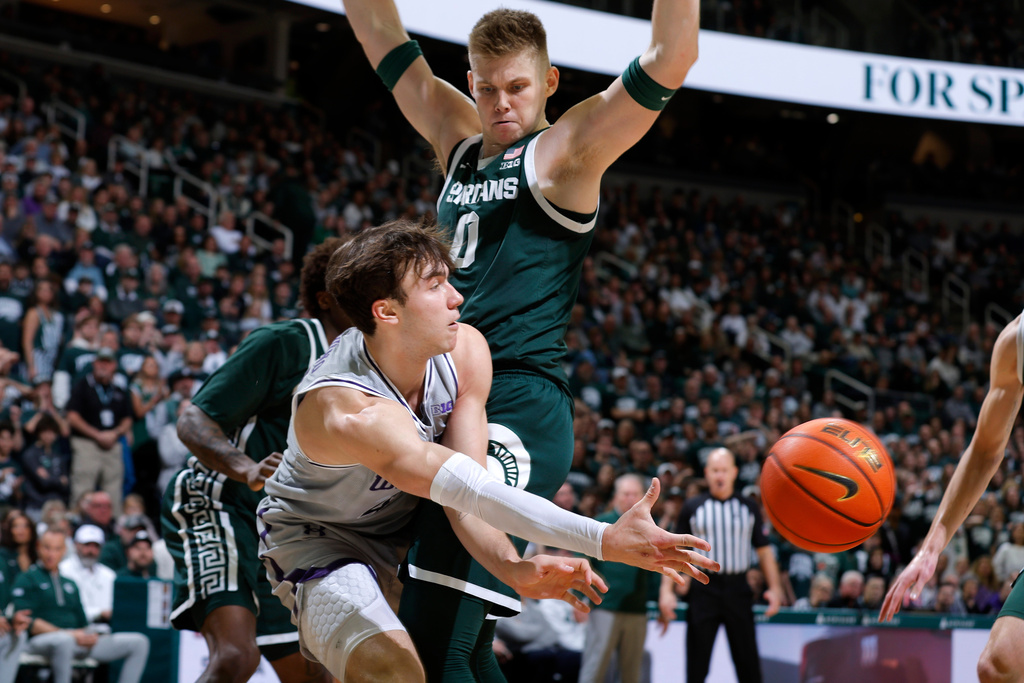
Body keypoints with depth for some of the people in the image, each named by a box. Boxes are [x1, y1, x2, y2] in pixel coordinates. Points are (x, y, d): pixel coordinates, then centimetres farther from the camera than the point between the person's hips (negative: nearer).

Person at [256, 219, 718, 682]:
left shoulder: (466, 352, -16)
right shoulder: (348, 411, -39)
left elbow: (466, 493, -20)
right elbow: (469, 490, -46)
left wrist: (512, 567, -41)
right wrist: (603, 541, -53)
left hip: (401, 530, 8)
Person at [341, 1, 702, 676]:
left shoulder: (564, 152, 1)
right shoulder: (461, 144, 19)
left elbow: (670, 58, -11)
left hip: (520, 411, -8)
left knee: (434, 650, -19)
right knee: (464, 648, 11)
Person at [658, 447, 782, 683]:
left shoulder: (749, 508, 9)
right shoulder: (693, 507, 5)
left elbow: (763, 549, 11)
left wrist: (774, 587, 1)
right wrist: (666, 590, -4)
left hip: (738, 590, 1)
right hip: (703, 590, -1)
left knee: (748, 662, 3)